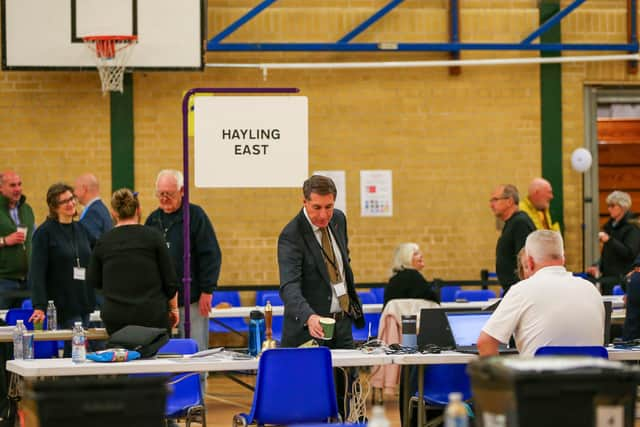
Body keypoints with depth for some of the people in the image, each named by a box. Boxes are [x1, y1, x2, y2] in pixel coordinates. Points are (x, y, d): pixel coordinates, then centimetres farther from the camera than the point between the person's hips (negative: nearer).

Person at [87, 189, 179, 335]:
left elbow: (93, 281, 12)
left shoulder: (103, 242, 1)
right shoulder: (153, 236, -4)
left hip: (115, 318, 1)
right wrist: (173, 308, 12)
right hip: (152, 316, -1)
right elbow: (170, 280, -1)